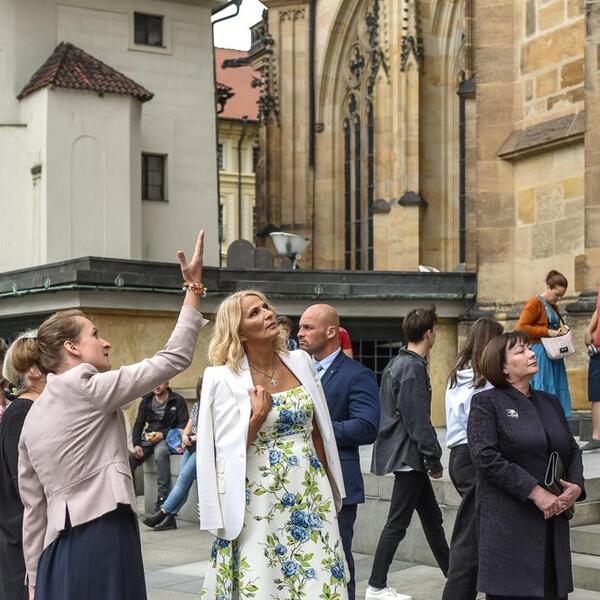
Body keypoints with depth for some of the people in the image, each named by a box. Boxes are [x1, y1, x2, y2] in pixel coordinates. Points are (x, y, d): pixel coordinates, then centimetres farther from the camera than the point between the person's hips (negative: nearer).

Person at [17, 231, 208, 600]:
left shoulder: (34, 416, 17)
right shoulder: (87, 387, -5)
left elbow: (34, 507, 16)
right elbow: (174, 359, -5)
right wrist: (194, 287, 1)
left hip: (59, 549, 8)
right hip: (103, 539, -8)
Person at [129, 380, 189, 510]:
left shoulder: (178, 401, 1)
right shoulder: (146, 401, 13)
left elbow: (183, 425, -4)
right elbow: (138, 424, 12)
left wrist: (163, 434, -16)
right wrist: (136, 444, -5)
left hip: (167, 438, -4)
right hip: (148, 438, 4)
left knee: (160, 453, -38)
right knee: (129, 459, -22)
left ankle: (162, 501, -37)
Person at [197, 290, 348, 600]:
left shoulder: (300, 362, 5)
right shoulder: (224, 378, -8)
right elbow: (226, 453, -8)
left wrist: (330, 487, 14)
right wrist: (258, 417, -20)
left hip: (311, 495, 4)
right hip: (260, 499, -4)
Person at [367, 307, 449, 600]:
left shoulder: (396, 363, 12)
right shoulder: (414, 367, -17)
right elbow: (418, 420, -20)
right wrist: (434, 459, -13)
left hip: (400, 452, 10)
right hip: (409, 455, -10)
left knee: (432, 517, 16)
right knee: (397, 523, -2)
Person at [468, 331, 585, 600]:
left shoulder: (550, 402, 17)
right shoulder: (486, 403, -1)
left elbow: (573, 450, 19)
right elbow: (487, 457, -13)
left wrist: (576, 485, -3)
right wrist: (535, 492, -17)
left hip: (553, 522, 5)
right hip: (509, 525, -5)